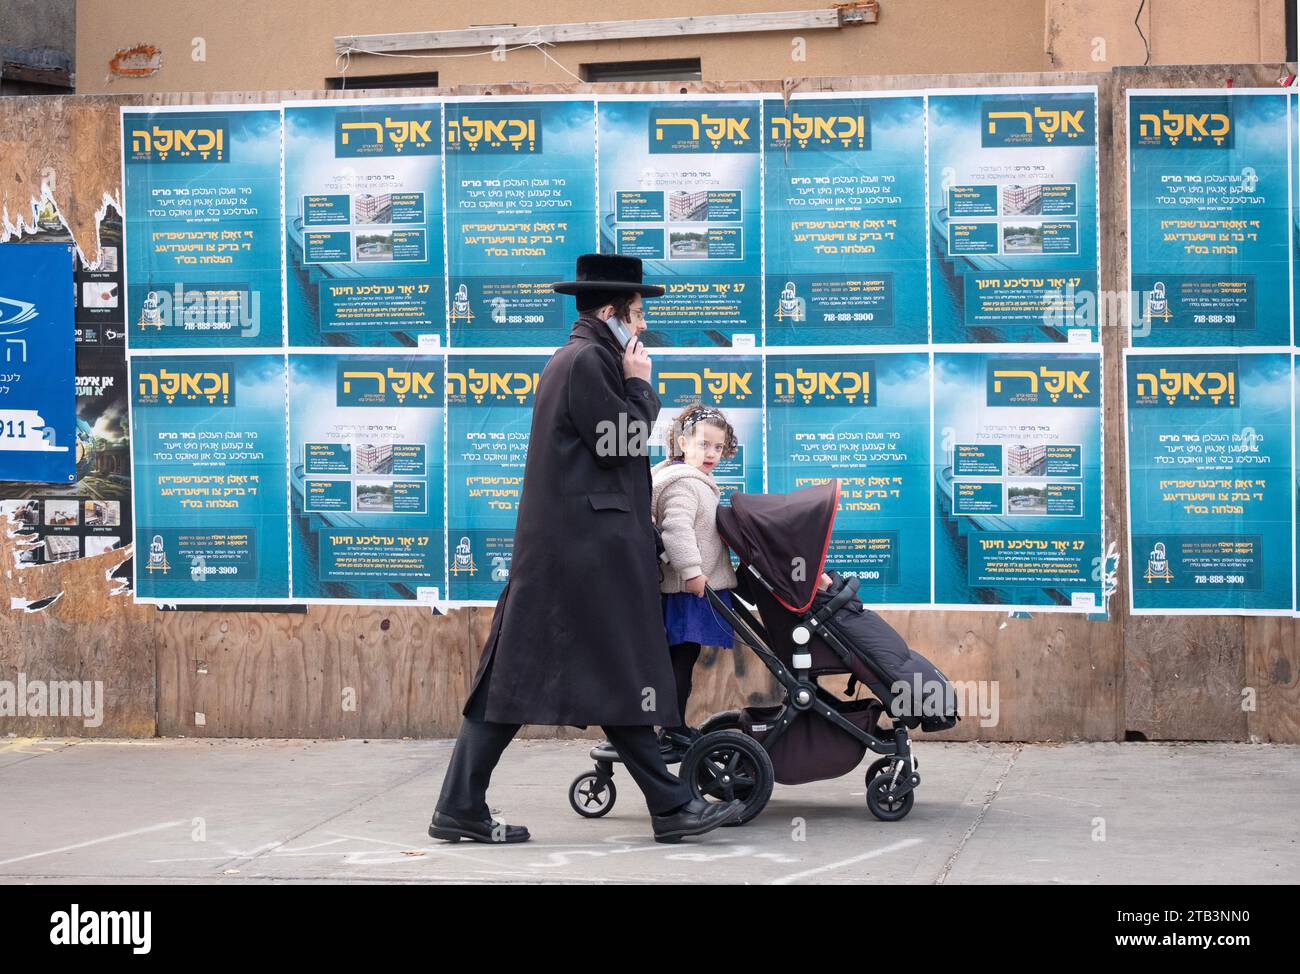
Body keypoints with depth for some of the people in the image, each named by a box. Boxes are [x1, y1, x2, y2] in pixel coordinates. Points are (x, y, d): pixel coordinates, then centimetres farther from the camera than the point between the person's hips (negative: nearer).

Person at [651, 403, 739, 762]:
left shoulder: (695, 480, 19)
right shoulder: (684, 482, -15)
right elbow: (676, 528, -28)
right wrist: (691, 570, -32)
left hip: (689, 587, 11)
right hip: (692, 589, -11)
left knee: (679, 660, 15)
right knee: (683, 657, -7)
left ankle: (676, 729, 21)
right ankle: (673, 735, -5)